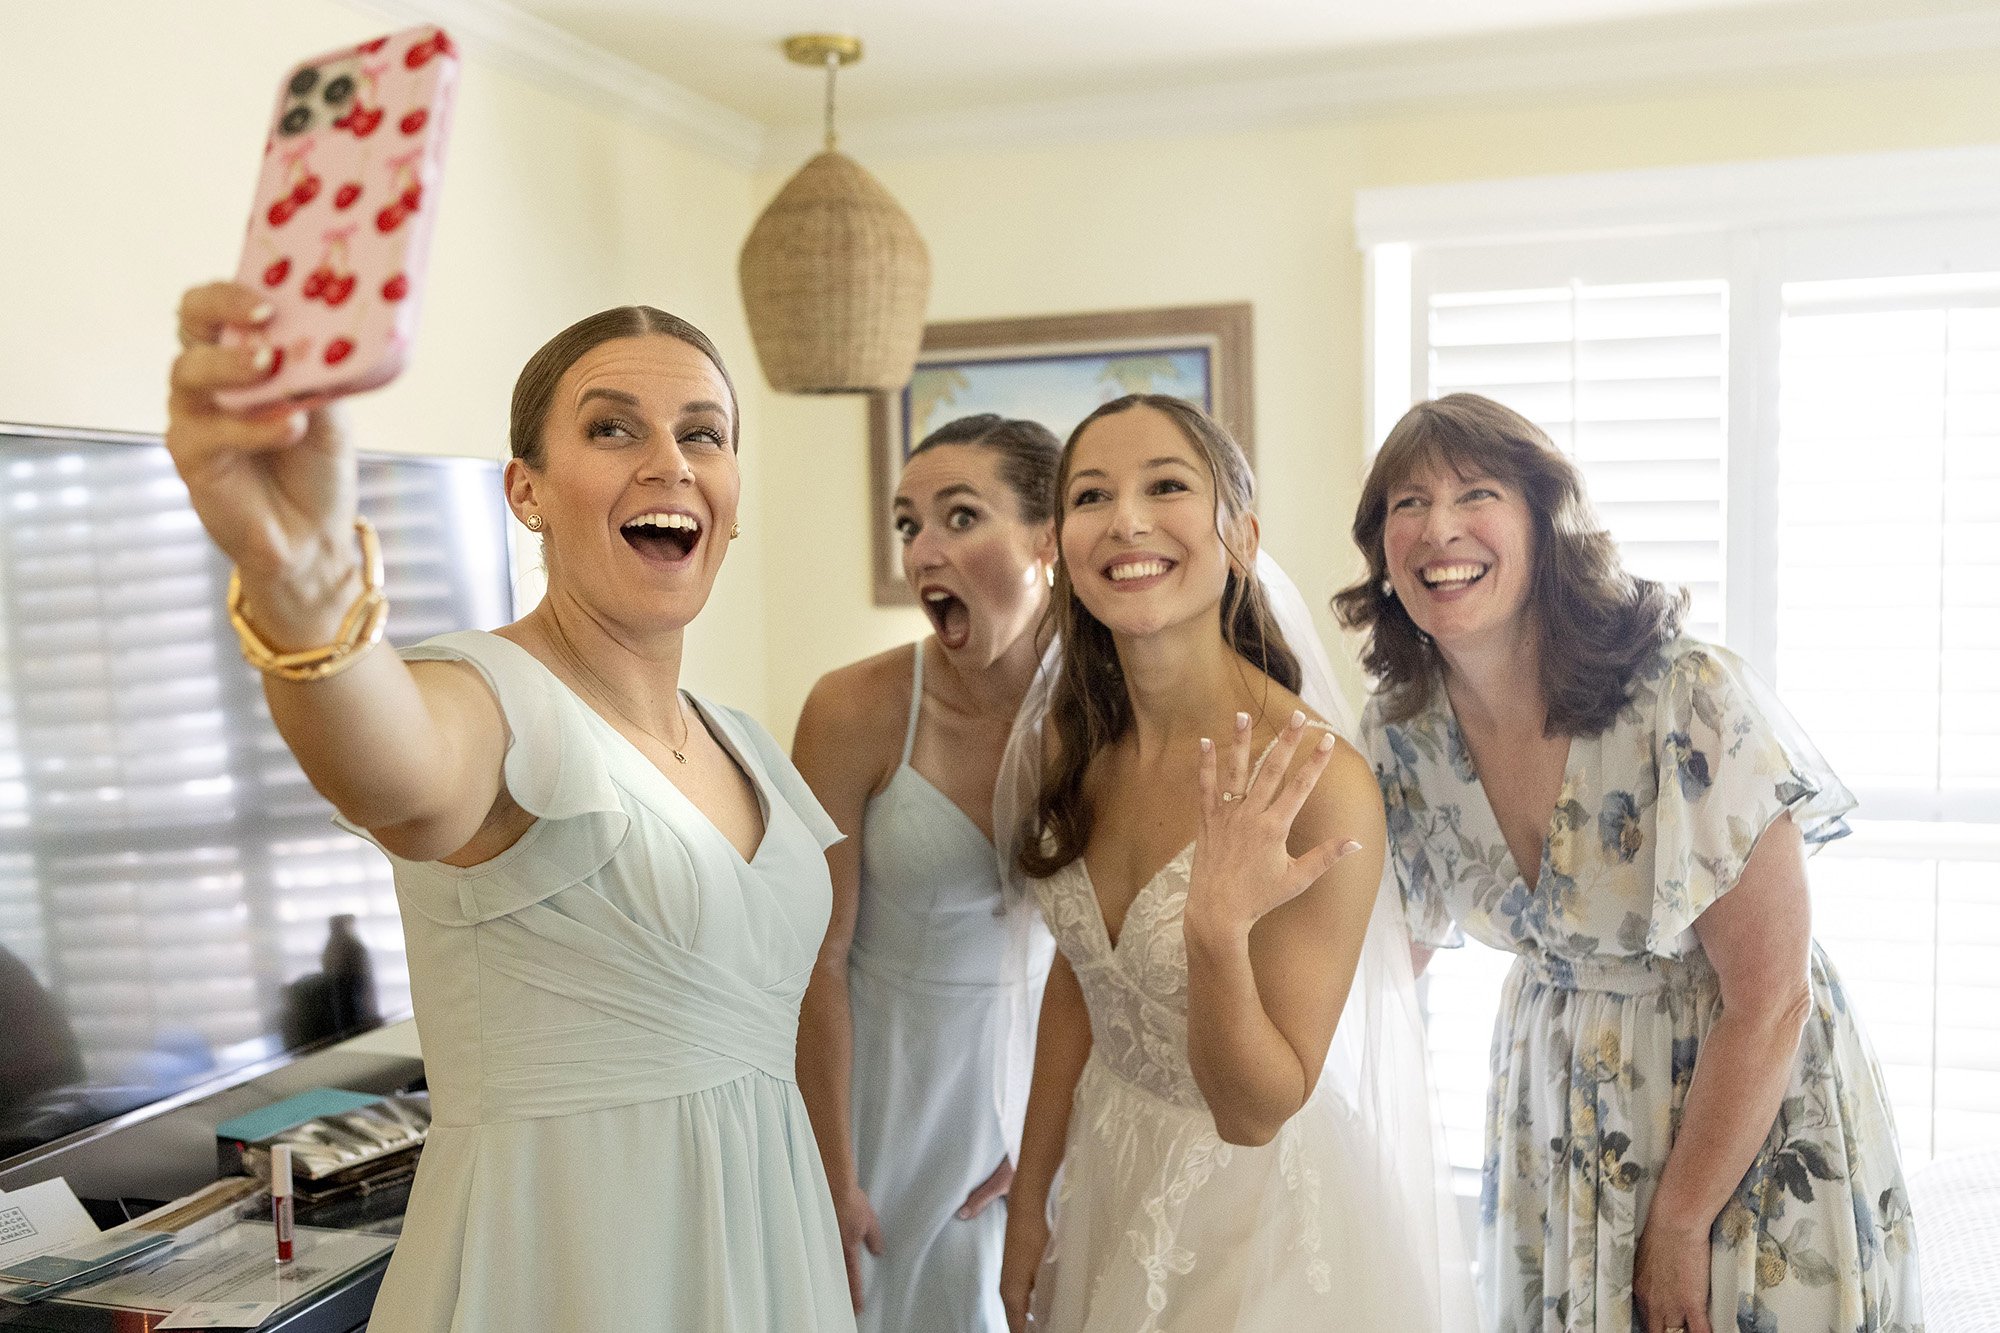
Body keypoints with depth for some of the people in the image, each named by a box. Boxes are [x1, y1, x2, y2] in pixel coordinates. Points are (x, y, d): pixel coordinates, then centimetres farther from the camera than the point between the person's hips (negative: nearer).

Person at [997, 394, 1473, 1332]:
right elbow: (1075, 977, 4)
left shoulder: (1314, 781, -28)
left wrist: (1219, 933, -40)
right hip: (1109, 1181, 5)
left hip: (1263, 1210, -5)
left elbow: (1254, 1112, -23)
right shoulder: (1073, 741, -10)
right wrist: (1029, 1195, 9)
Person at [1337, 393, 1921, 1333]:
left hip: (1750, 1104, -4)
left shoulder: (1690, 701, -26)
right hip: (1560, 1108, 4)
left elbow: (1768, 999, -19)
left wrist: (1679, 1227, -12)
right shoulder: (1402, 733, -10)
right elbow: (1406, 937, 7)